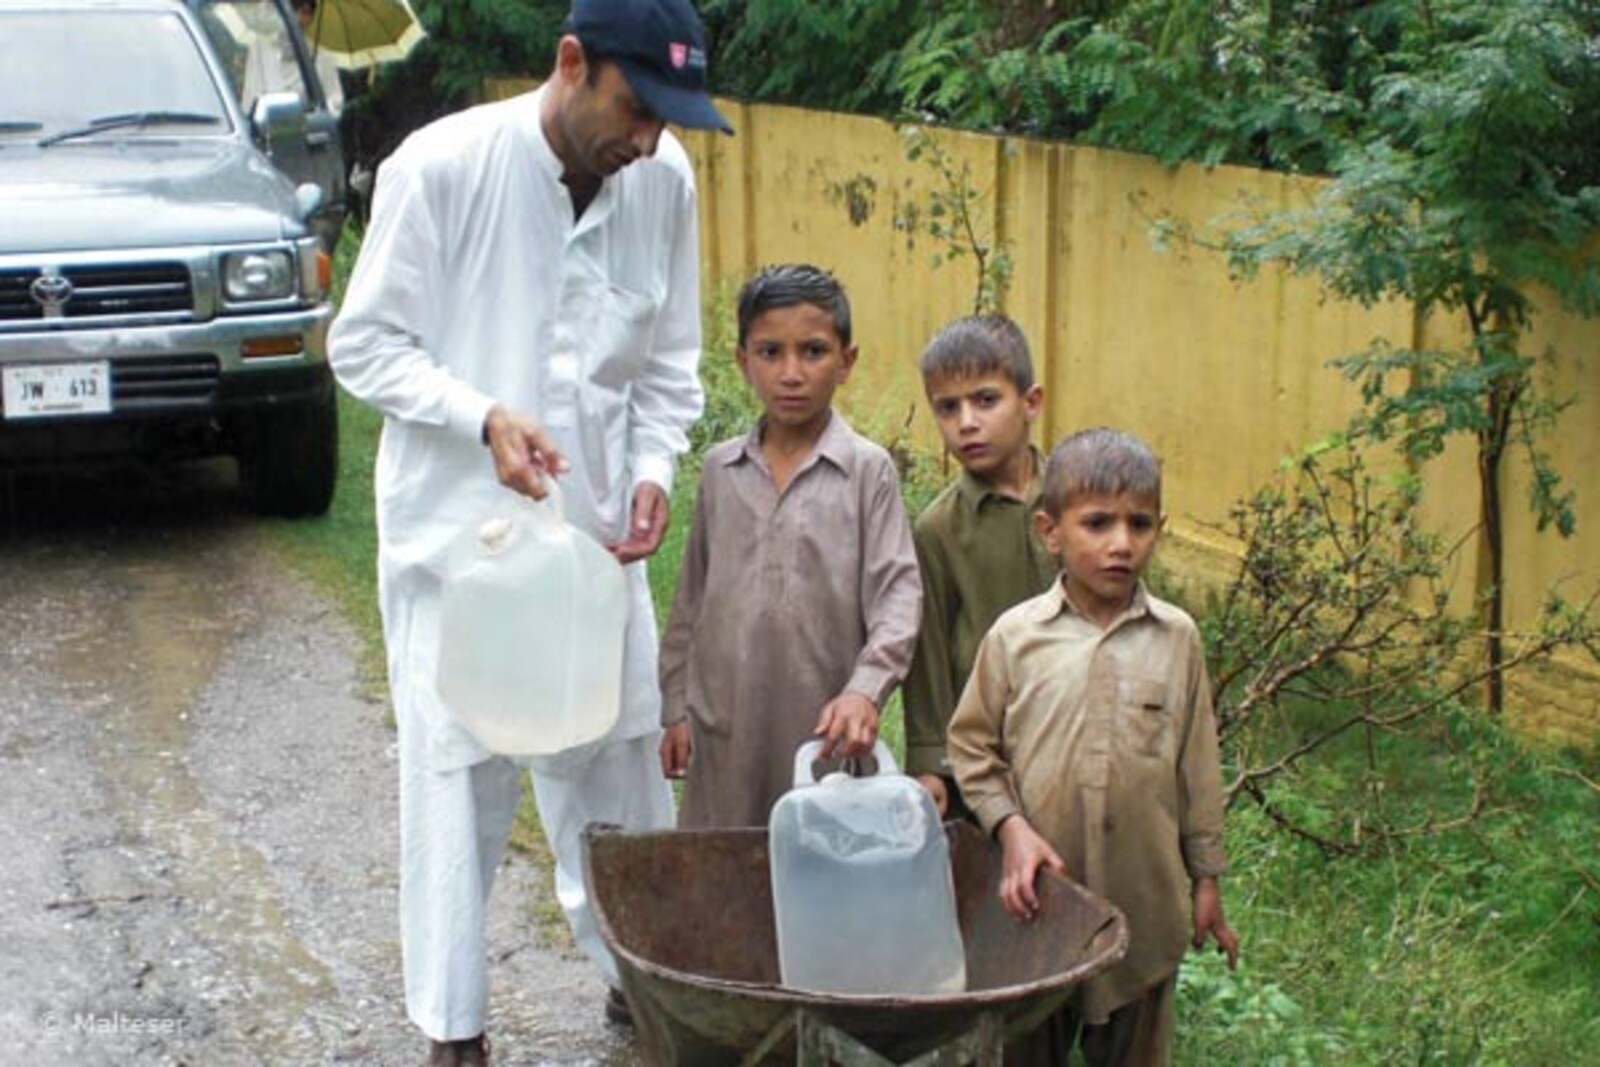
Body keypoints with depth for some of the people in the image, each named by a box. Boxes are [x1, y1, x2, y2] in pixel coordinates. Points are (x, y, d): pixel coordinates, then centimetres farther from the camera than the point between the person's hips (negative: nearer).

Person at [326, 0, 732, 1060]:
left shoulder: (665, 180, -4)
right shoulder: (440, 167, -16)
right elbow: (364, 344, -9)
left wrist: (655, 465, -7)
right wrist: (484, 417, -23)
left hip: (597, 531, 4)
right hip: (453, 527, -4)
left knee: (621, 764, 13)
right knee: (458, 779, 3)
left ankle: (639, 971, 33)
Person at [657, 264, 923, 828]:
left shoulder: (867, 470, -2)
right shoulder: (720, 469, 8)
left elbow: (897, 597, -7)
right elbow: (691, 598, 14)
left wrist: (865, 690, -22)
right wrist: (675, 708, 12)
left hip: (826, 729, -3)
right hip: (725, 726, 3)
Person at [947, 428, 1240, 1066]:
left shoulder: (1176, 638, -2)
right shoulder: (1015, 636, -6)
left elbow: (1197, 766, 4)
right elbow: (972, 746, 2)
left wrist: (1206, 879, 8)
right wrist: (1011, 828, -11)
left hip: (1145, 904, 1)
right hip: (1039, 898, -1)